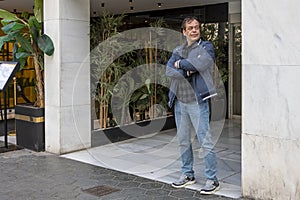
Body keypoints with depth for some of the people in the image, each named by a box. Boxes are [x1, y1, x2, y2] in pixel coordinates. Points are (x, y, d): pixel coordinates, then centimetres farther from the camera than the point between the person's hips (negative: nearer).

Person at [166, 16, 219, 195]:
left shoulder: (206, 46, 0)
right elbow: (169, 70, 0)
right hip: (180, 101, 6)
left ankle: (213, 180, 3)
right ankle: (188, 175, 28)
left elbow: (200, 63, -20)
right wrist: (186, 72, -16)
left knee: (205, 141, -6)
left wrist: (180, 63, -5)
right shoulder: (178, 51, 15)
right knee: (183, 141, 14)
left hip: (198, 101, -6)